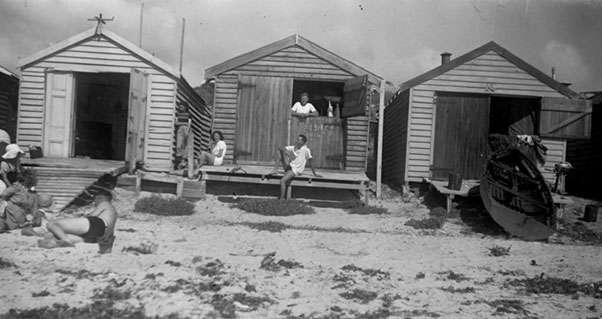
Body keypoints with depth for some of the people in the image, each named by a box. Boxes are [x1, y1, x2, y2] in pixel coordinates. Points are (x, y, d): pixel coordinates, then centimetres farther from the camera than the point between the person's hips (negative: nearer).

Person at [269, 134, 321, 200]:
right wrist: (286, 150, -25)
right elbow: (280, 148, -3)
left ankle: (282, 199, -23)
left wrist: (315, 174, 0)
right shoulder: (292, 148, 4)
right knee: (279, 150, -3)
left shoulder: (306, 150, -12)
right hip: (288, 166, 7)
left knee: (282, 181, -29)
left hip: (296, 170, -7)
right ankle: (275, 169, -10)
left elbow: (310, 162, -5)